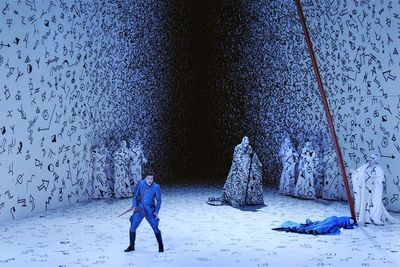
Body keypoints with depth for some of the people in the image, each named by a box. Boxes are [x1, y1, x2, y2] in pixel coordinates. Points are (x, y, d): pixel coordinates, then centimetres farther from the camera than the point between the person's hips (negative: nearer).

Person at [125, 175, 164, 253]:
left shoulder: (156, 187, -11)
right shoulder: (141, 184, -9)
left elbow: (159, 200, -3)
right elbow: (135, 195, 2)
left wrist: (156, 212, -11)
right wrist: (134, 206, -8)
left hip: (150, 210, -1)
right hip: (139, 209, 1)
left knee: (155, 228, -3)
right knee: (132, 227, -1)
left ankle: (161, 246, 16)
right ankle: (131, 246, 18)